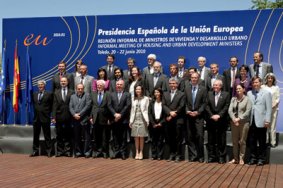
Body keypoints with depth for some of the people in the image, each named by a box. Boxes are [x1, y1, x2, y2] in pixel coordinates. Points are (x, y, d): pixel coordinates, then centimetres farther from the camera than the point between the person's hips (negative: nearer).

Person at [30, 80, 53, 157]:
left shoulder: (49, 94, -2)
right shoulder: (34, 94, 12)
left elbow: (51, 105, 2)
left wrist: (48, 113, 0)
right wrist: (36, 111, 11)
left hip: (45, 117, -5)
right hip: (36, 118, 5)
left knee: (47, 135, 1)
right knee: (36, 135, 9)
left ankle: (48, 151, 6)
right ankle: (35, 151, 16)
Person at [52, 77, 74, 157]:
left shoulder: (71, 92, 3)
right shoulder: (56, 93, 9)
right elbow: (54, 106, 5)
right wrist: (53, 117, -3)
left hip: (68, 117, -2)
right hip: (59, 117, 2)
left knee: (68, 135, 3)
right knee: (59, 135, 6)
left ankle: (68, 151, 10)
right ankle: (59, 151, 14)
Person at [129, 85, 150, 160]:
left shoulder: (146, 99, 2)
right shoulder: (133, 99, 12)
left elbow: (147, 110, -2)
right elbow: (132, 110, 12)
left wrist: (147, 120, -8)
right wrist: (131, 121, 6)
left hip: (142, 119, -3)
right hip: (135, 119, 3)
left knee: (141, 136, 0)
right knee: (136, 136, 3)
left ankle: (141, 152, 6)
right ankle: (137, 152, 8)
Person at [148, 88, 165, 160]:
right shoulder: (152, 102, 8)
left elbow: (165, 114, -2)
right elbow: (149, 113, 3)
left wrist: (161, 123, -10)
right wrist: (153, 123, -6)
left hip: (161, 123, -2)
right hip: (153, 124, 2)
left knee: (160, 140, 0)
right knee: (154, 140, 4)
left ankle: (160, 155, 4)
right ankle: (154, 155, 8)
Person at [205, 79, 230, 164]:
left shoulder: (226, 94, 2)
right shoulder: (209, 94, 9)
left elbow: (226, 107, -6)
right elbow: (207, 106, 2)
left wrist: (219, 115, -14)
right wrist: (211, 115, -9)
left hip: (221, 121, -2)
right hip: (211, 120, 2)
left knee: (221, 140, 2)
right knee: (211, 139, 6)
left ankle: (221, 157, 9)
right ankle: (211, 156, 14)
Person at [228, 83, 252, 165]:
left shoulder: (247, 99, -3)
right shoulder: (233, 99, 8)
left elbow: (248, 111, -9)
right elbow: (230, 110, 2)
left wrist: (239, 118, -15)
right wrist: (234, 119, -13)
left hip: (244, 122, -4)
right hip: (234, 122, 4)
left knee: (242, 141, 1)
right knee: (234, 141, 8)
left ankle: (241, 158, 11)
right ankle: (235, 158, 16)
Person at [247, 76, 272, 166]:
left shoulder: (266, 93, 2)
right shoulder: (249, 93, 12)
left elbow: (269, 108, -3)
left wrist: (267, 120, -10)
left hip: (261, 121, -3)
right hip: (251, 121, 3)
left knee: (262, 141, 4)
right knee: (252, 141, 6)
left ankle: (262, 158, 13)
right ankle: (253, 158, 16)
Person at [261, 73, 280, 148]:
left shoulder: (276, 88, 8)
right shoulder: (263, 87, 7)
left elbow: (278, 99, 5)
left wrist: (273, 105, -10)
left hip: (274, 109, 0)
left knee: (273, 126, -1)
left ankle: (273, 142, 4)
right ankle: (265, 141, 7)